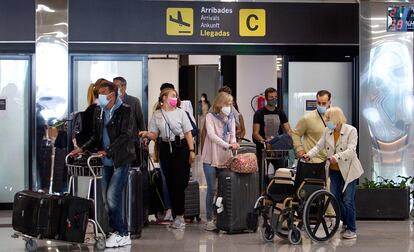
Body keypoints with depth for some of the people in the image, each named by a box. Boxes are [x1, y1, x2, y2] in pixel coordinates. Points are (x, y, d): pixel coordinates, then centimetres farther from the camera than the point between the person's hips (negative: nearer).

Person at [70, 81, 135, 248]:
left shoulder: (125, 111, -9)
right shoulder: (99, 112, 11)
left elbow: (125, 136, -17)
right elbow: (96, 136, 16)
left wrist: (107, 151, -25)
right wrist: (83, 149, 2)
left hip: (121, 160, -7)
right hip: (107, 161, 7)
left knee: (112, 196, -12)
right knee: (107, 199, 6)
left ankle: (122, 234, -1)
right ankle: (120, 233, 16)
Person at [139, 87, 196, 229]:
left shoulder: (180, 113, 2)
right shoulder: (156, 115, 5)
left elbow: (188, 133, 2)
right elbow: (154, 135, 6)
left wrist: (191, 151, -4)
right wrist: (147, 134, -16)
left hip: (181, 148, -2)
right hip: (165, 148, 2)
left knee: (179, 182, -9)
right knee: (169, 182, 3)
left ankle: (179, 215, -4)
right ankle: (177, 215, 12)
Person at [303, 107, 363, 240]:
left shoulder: (351, 130, -12)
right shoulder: (327, 131, 4)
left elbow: (351, 150, -21)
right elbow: (319, 146, 1)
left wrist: (337, 157, -36)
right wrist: (309, 155, -17)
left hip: (348, 170, -5)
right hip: (334, 170, 5)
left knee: (347, 200, -5)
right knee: (335, 198, 7)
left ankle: (351, 229, 8)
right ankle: (345, 223, 28)